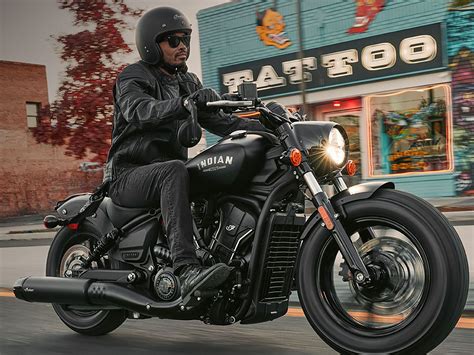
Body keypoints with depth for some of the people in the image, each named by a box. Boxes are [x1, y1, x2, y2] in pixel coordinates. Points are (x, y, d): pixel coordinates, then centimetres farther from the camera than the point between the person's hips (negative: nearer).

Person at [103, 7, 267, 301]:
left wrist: (260, 127, -9)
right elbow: (139, 111, -29)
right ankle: (187, 270, -50)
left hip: (167, 172, 7)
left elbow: (217, 119, 8)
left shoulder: (187, 82, 18)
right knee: (175, 171, -39)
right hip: (130, 174, -7)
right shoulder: (133, 78, -6)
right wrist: (185, 102, -47)